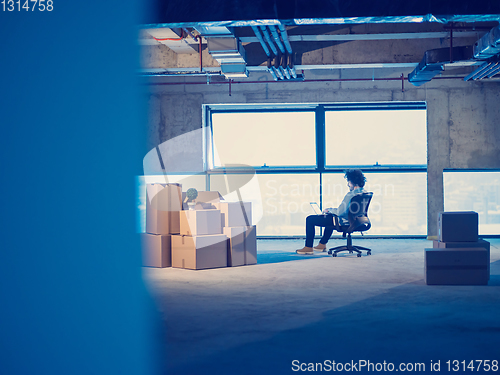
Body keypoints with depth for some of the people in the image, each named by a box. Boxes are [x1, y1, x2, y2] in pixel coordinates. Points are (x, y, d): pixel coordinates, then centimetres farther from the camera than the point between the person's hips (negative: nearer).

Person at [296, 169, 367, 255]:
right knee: (329, 216, 41)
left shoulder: (350, 195, -27)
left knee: (310, 219, 2)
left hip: (344, 222, -10)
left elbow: (340, 212, -29)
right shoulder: (364, 192, 2)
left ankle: (308, 247, 10)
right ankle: (322, 244, 45)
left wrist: (329, 210, -9)